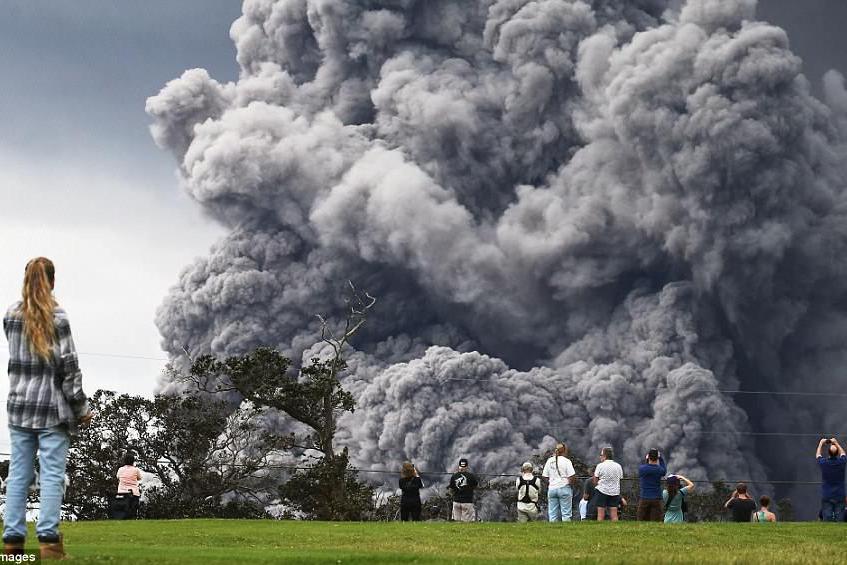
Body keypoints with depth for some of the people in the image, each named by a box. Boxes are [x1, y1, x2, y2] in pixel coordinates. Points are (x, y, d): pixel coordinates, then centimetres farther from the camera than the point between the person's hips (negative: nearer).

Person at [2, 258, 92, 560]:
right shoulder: (57, 318, -10)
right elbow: (68, 366, -9)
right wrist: (81, 408, -2)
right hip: (52, 408, -4)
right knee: (52, 474, -3)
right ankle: (48, 538, -8)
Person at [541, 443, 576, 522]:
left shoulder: (549, 461, 7)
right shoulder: (566, 461, -6)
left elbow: (545, 476, 6)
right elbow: (571, 476, -11)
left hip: (551, 488, 4)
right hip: (564, 488, -4)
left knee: (552, 514, 6)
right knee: (566, 513, -1)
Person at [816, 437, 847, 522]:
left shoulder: (823, 463, -7)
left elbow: (818, 455, 18)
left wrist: (821, 443, 32)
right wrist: (836, 443, 31)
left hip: (826, 497, 0)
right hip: (839, 496, 0)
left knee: (827, 519, -3)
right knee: (840, 519, -2)